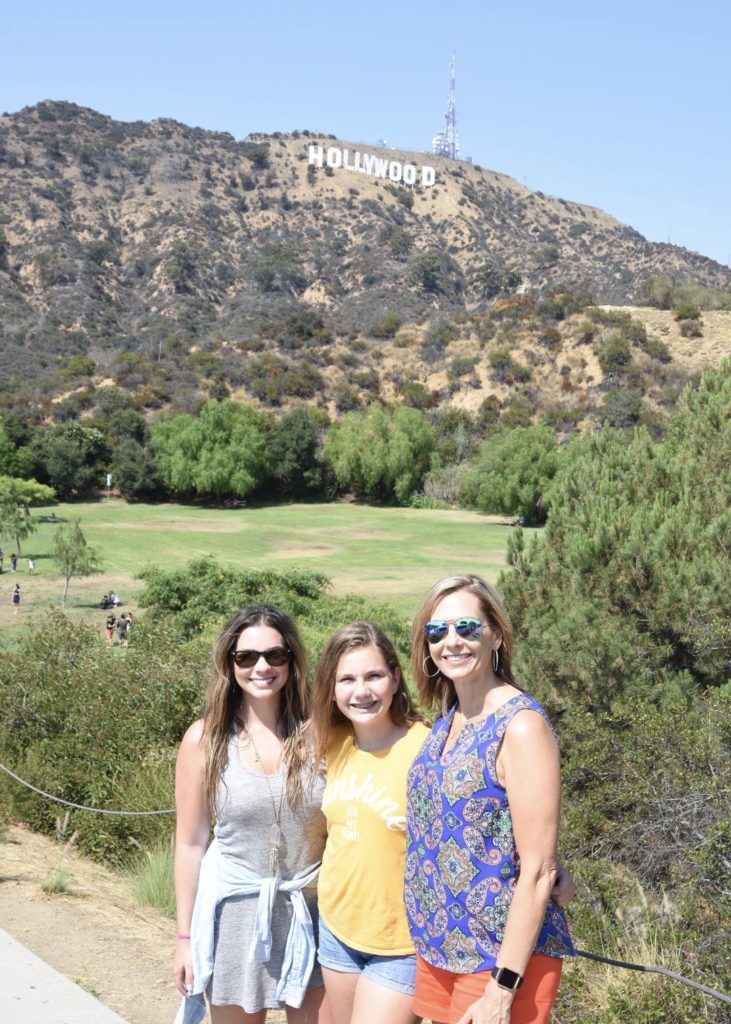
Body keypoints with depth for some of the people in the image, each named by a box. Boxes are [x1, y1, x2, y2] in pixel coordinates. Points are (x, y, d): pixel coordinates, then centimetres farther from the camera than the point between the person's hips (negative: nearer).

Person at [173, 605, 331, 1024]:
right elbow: (190, 843, -1)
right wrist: (186, 936, 2)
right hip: (235, 910, -1)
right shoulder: (205, 739, -6)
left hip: (310, 909, 1)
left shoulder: (316, 733, -5)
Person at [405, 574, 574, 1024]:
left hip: (502, 956, -7)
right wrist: (430, 943, 10)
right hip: (440, 948, 7)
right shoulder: (448, 719, 4)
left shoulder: (521, 725, -18)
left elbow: (538, 870, -19)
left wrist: (503, 988, -19)